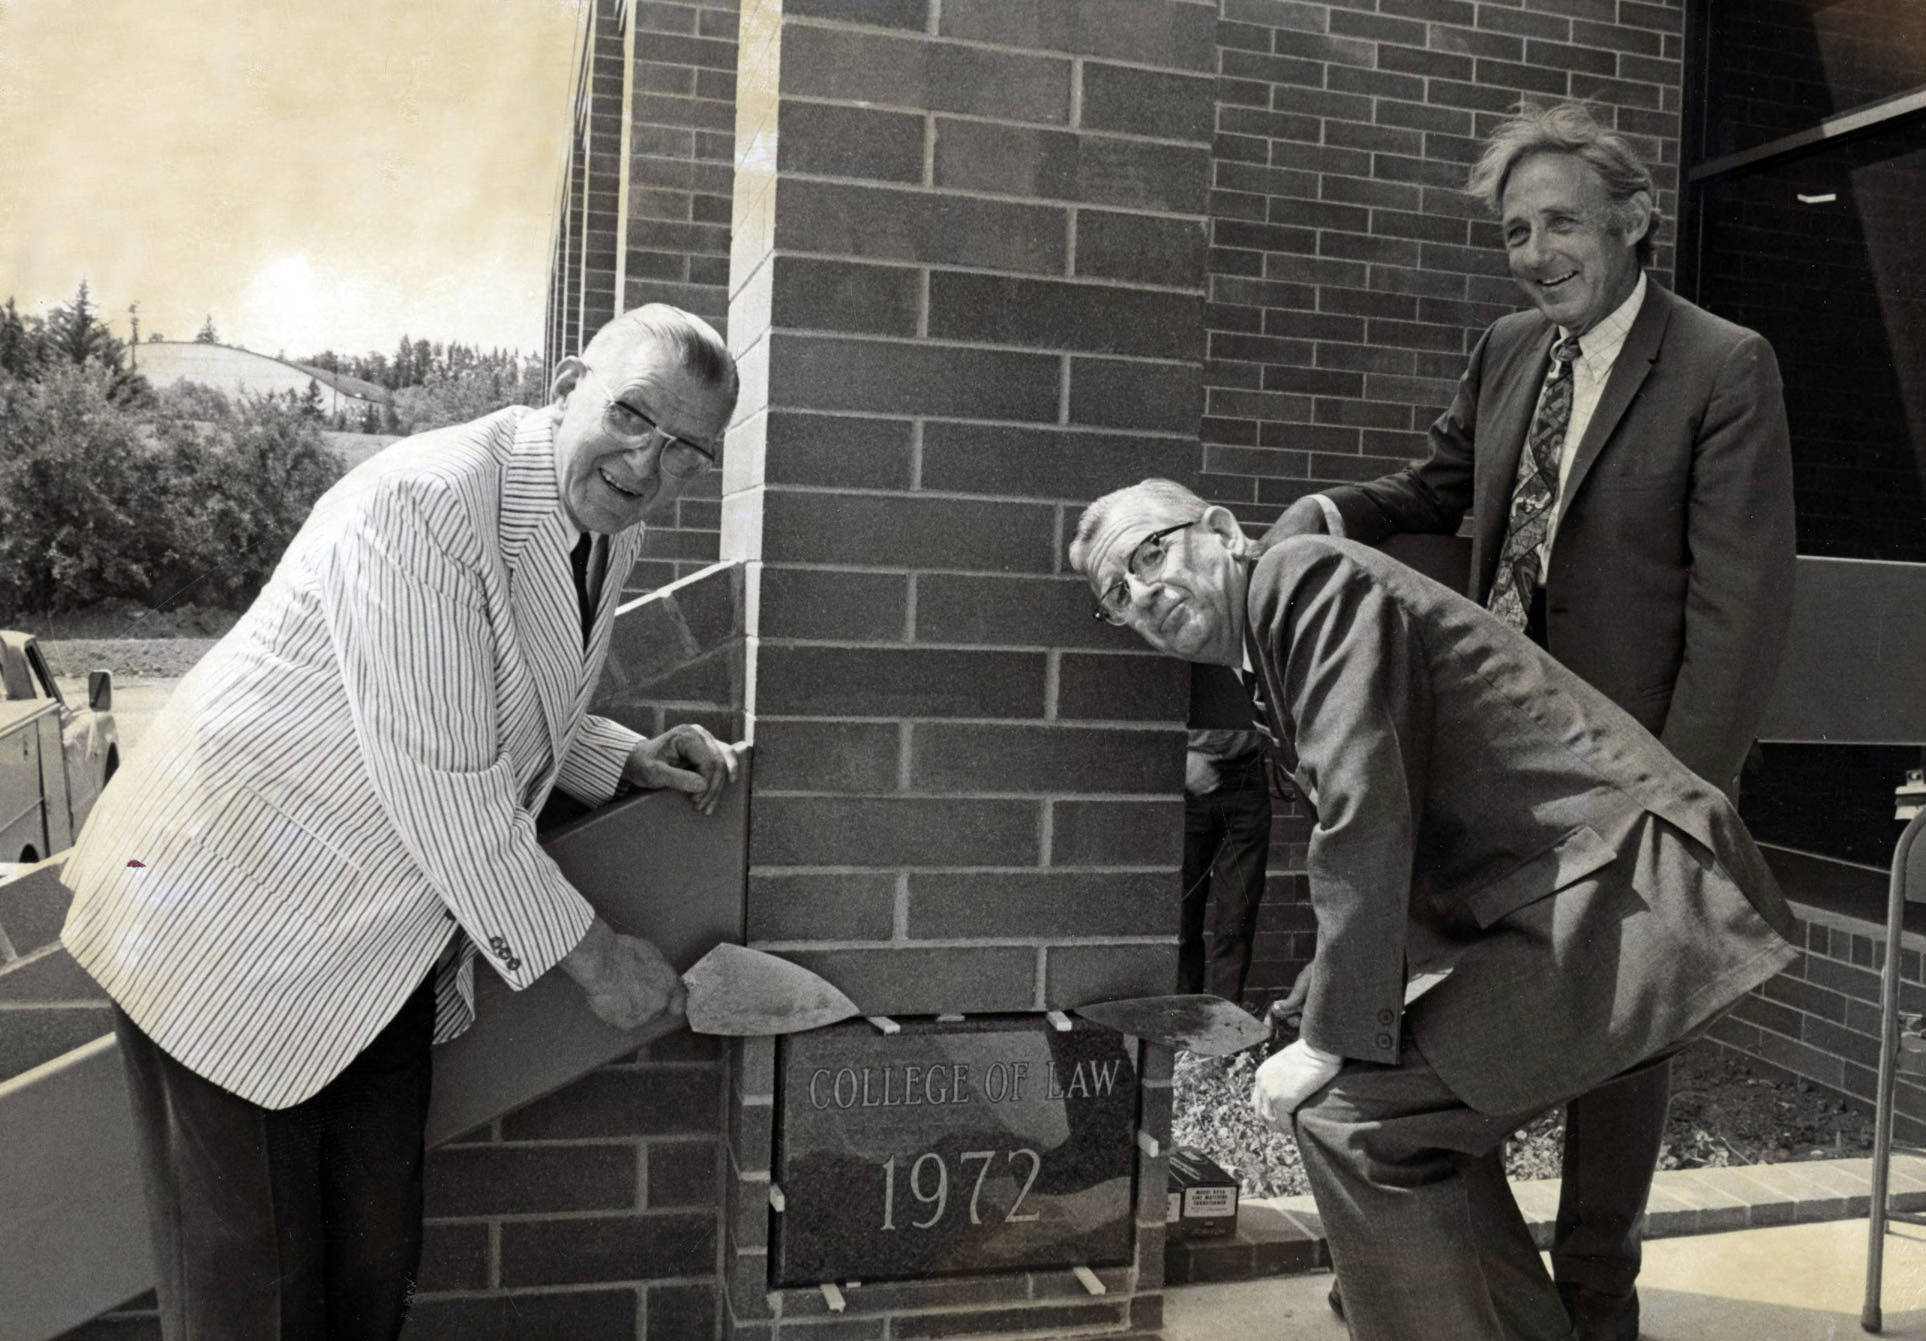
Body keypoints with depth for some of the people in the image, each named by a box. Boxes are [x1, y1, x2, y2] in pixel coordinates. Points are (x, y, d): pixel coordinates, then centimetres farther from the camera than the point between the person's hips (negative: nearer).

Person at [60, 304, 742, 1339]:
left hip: (385, 942, 8)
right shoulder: (425, 505, -28)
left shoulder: (608, 524, 2)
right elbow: (443, 793, -27)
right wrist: (587, 954, -16)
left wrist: (624, 761, 2)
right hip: (236, 918, -8)